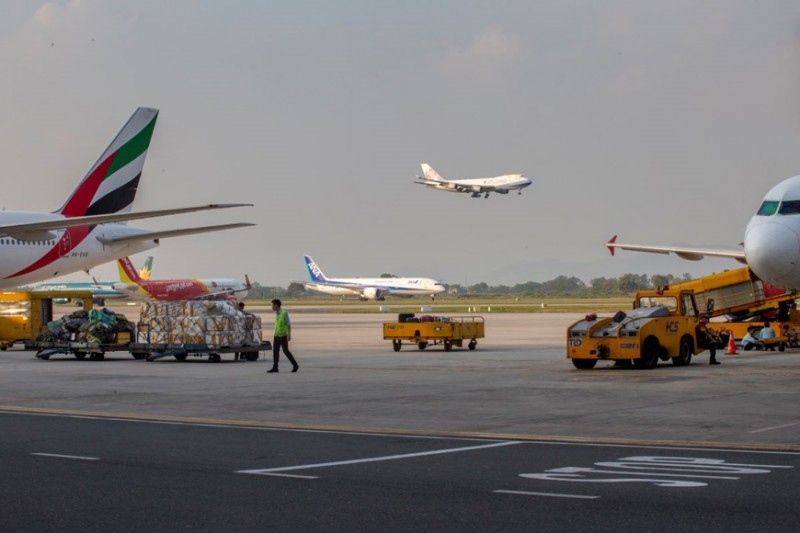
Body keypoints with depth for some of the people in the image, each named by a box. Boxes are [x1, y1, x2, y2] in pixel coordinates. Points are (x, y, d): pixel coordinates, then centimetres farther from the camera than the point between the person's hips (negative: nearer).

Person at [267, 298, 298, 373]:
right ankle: (275, 367, -4)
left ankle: (295, 365, 8)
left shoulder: (284, 313, -11)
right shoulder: (277, 314, 12)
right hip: (277, 336, 7)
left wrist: (289, 335, -21)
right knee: (275, 351, -2)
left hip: (283, 336, -7)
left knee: (286, 351, -6)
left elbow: (288, 324, -14)